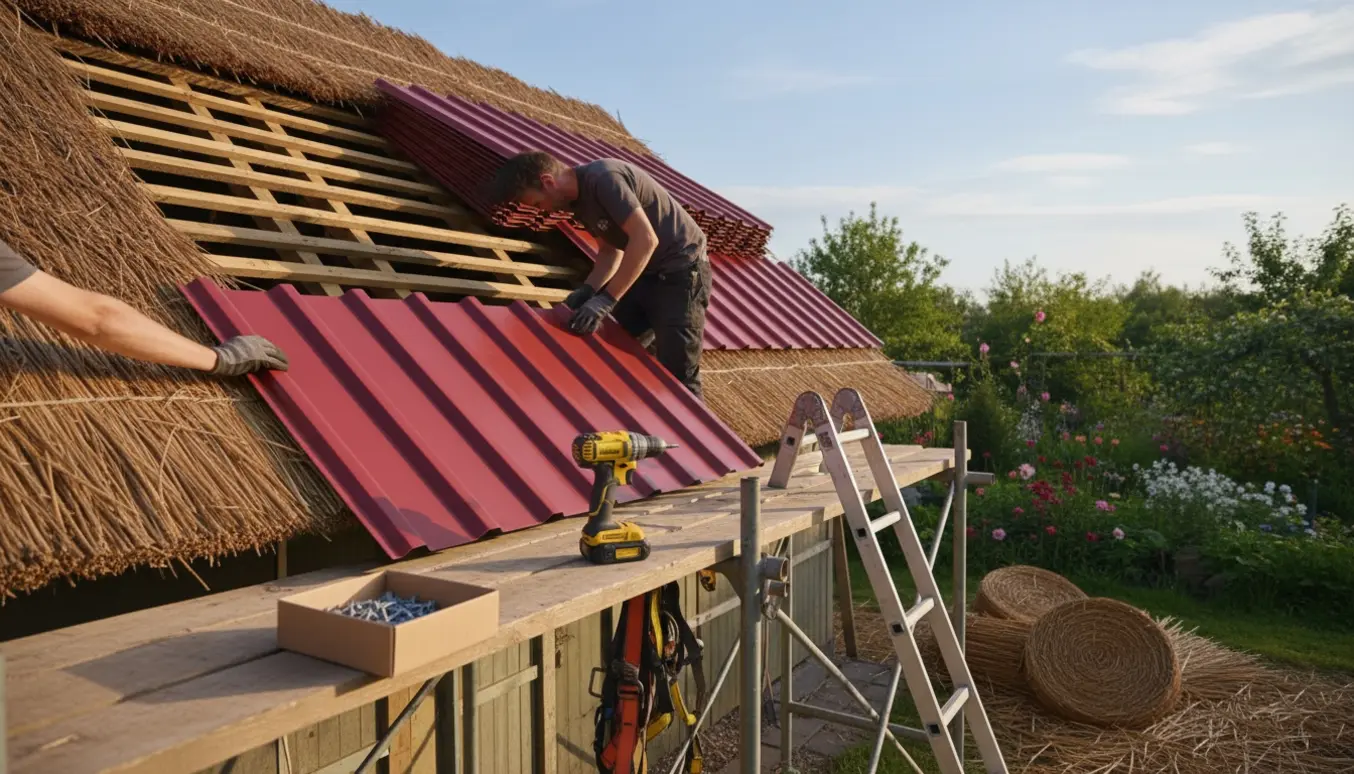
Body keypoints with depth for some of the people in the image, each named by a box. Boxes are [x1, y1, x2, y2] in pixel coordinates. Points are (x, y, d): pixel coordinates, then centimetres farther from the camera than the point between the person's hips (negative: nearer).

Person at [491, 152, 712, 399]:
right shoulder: (579, 198, 6)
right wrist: (586, 291, -3)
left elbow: (646, 239, -28)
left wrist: (606, 300, -28)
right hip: (644, 270, 9)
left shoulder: (603, 178, -22)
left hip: (680, 271, -9)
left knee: (678, 379, -7)